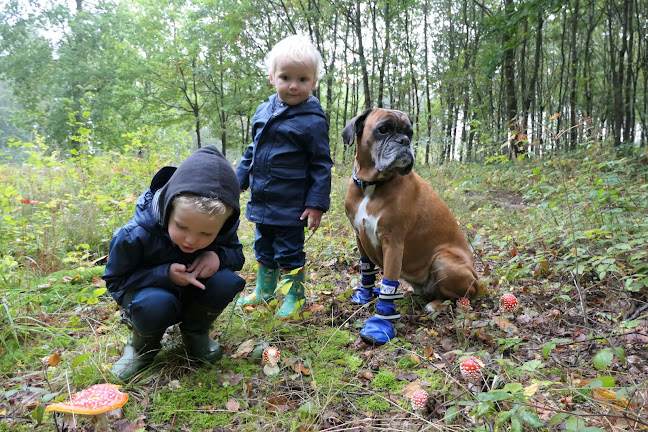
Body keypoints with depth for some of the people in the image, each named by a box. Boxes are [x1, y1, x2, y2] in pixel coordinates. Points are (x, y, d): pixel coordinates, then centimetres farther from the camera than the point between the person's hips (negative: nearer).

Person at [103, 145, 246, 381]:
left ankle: (195, 332, 1)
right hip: (149, 289, -3)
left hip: (192, 294, 3)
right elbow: (115, 280, -17)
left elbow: (237, 254, -6)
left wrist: (218, 256, -32)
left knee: (226, 281, -29)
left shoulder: (222, 227, -23)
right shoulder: (135, 235, -31)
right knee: (155, 305, -39)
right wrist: (165, 273, -34)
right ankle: (142, 343, -1)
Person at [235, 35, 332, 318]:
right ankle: (263, 291, 38)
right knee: (263, 247, 20)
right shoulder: (264, 111, 6)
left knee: (289, 252, 4)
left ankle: (294, 298, 23)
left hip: (290, 205, -7)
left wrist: (317, 204, -14)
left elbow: (321, 165, -11)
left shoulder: (312, 121, -13)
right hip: (261, 200, 7)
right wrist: (240, 179, 19)